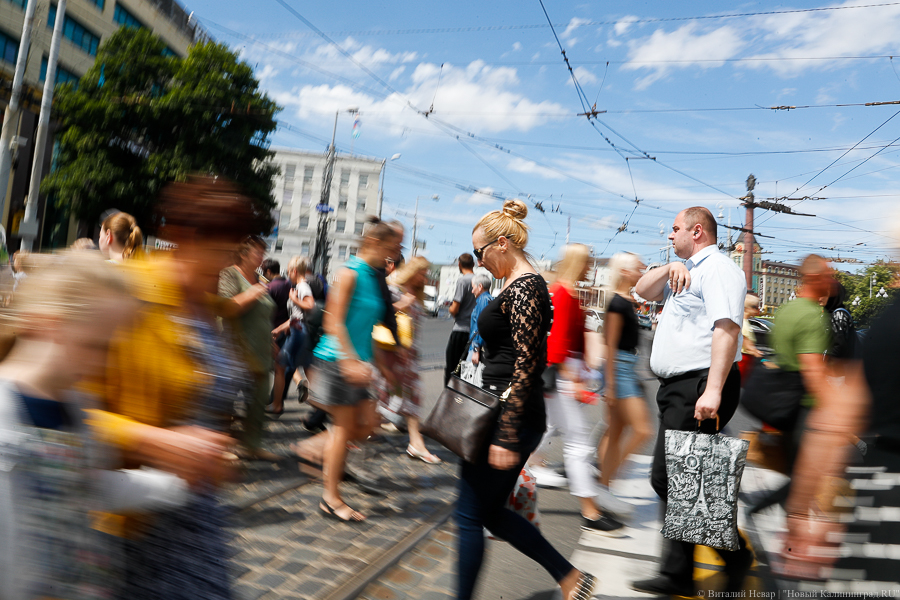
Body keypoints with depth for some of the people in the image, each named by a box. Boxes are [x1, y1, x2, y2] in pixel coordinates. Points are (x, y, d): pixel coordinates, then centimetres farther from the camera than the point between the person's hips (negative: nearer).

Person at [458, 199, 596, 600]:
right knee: (491, 512, 17)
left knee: (471, 514, 2)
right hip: (505, 415, 10)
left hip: (511, 416, -10)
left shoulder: (524, 288, -16)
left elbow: (525, 367, -22)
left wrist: (506, 437, -22)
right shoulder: (519, 284, 14)